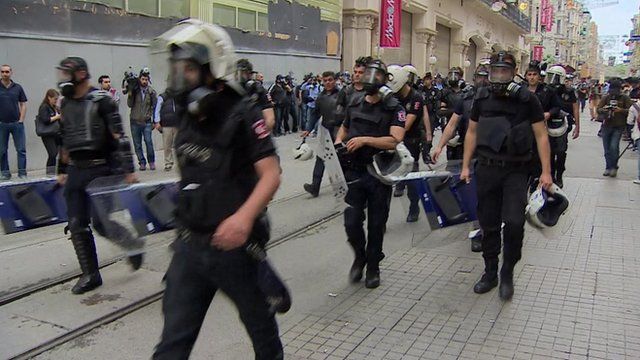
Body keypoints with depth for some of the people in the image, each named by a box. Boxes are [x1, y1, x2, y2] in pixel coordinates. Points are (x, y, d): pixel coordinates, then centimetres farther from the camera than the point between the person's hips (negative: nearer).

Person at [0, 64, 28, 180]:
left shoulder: (17, 87, 5)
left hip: (16, 123, 0)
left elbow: (23, 105, 7)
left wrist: (21, 120, -2)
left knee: (21, 149, -2)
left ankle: (22, 173, 3)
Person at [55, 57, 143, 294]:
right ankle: (90, 275, 16)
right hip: (76, 172, 7)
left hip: (101, 170, -7)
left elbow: (119, 136, -13)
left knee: (100, 222, -11)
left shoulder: (101, 100, -9)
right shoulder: (65, 104, 12)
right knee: (77, 225, 4)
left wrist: (128, 169, -17)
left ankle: (133, 245, 18)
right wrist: (62, 171, 21)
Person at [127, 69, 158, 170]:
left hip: (147, 122, -1)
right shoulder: (134, 91, 2)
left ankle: (151, 161, 2)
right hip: (135, 121, 1)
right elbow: (130, 105, 1)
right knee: (137, 144, 5)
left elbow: (154, 106, 8)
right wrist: (130, 95, -15)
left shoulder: (151, 92, 3)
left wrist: (154, 121, 4)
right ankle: (142, 162, 16)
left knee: (148, 141, -13)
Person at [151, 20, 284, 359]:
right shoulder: (189, 117, 8)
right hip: (189, 245, 6)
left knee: (259, 322, 18)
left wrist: (245, 216, -35)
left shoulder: (243, 114, -13)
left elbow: (271, 174, -20)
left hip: (233, 244, -6)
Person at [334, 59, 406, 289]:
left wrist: (365, 140, -23)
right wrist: (338, 142, 3)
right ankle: (359, 257, 27)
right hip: (354, 172, 3)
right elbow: (344, 128, 25)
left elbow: (395, 140, -19)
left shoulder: (393, 109, -6)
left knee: (376, 224, 8)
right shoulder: (354, 104, 8)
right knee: (352, 222, -2)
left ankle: (373, 266, 28)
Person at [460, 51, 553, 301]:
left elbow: (541, 136, -2)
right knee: (489, 224, 9)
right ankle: (490, 273, 25)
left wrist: (546, 171, -8)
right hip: (487, 168, 3)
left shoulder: (527, 100, -4)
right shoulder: (482, 98, 5)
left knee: (514, 222, -14)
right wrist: (465, 166, 8)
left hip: (516, 170, -3)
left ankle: (507, 273, 8)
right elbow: (472, 133, 12)